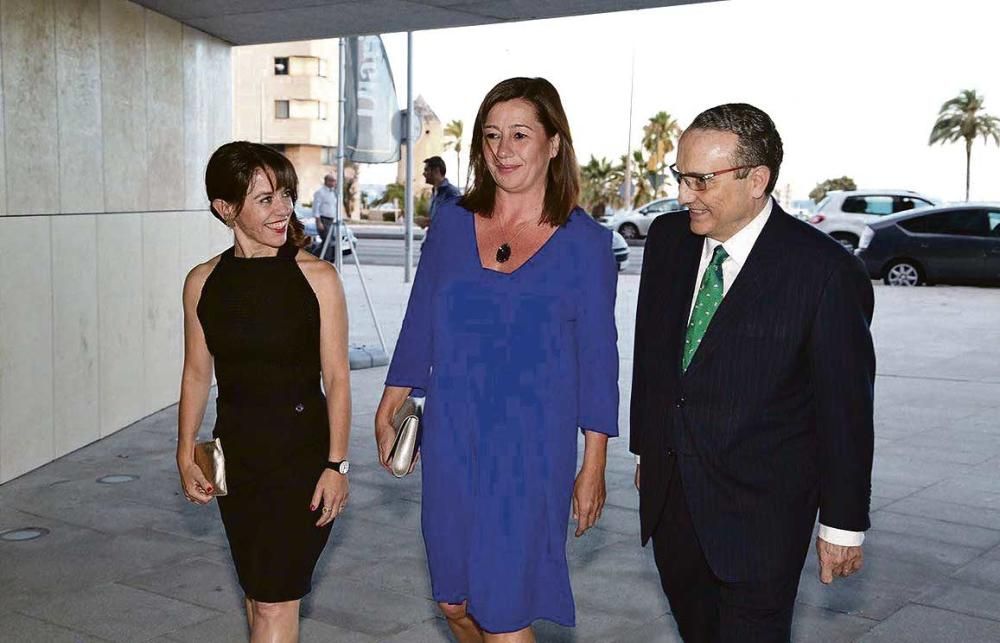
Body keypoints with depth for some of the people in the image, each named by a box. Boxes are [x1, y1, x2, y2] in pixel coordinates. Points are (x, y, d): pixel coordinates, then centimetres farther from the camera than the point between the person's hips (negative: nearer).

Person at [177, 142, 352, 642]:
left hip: (302, 451, -4)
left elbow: (336, 378, -8)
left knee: (274, 601, -4)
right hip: (236, 452, 4)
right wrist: (186, 452, 5)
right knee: (257, 594, 15)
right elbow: (197, 373, 9)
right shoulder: (204, 281, 1)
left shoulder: (317, 277, -10)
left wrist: (337, 464, -9)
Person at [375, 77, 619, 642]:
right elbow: (420, 323, 10)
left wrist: (593, 467, -2)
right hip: (451, 441, 3)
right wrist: (389, 410, 13)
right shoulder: (452, 223, 2)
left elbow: (597, 357, -3)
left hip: (531, 449, -3)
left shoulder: (585, 241, -6)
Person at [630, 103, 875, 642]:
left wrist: (844, 523, -7)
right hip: (669, 491, 6)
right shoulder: (668, 239, 0)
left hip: (761, 509, -6)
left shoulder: (826, 272, -18)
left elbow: (845, 408, -12)